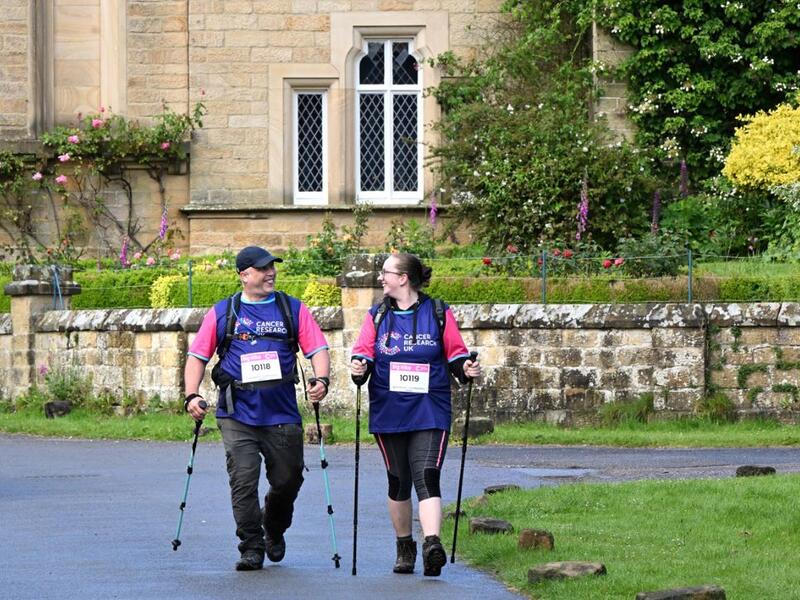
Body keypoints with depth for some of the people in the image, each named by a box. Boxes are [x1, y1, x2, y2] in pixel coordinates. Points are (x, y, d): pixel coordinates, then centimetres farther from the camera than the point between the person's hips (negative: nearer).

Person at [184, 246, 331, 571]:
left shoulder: (293, 309, 9)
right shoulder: (222, 312, 8)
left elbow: (318, 348, 3)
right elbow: (197, 356, 8)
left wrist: (322, 379, -17)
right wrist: (192, 395, -6)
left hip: (282, 415, 1)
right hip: (237, 415, -1)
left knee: (288, 480, 8)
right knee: (243, 482, -10)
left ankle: (274, 532, 35)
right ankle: (251, 548, -3)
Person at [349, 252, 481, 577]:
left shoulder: (438, 313, 4)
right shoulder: (377, 316, 10)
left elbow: (455, 353, 8)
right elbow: (363, 352, 1)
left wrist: (465, 368, -13)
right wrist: (359, 369, -20)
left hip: (430, 413, -3)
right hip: (389, 413, 3)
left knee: (427, 477, -16)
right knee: (398, 482, 8)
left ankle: (432, 544, -27)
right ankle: (404, 548, 22)